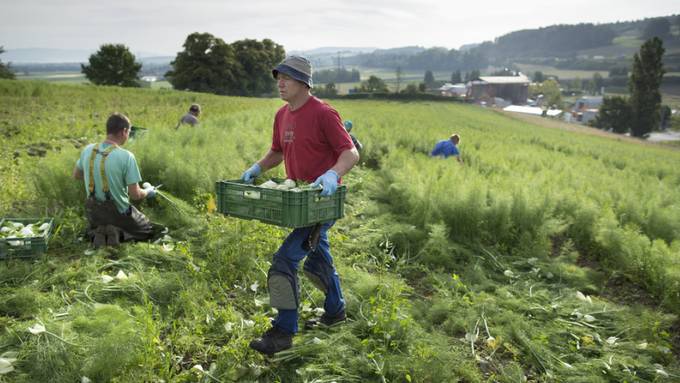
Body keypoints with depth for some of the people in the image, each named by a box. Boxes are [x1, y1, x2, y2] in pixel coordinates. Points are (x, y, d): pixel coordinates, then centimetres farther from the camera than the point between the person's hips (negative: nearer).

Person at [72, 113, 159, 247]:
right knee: (149, 230, 20)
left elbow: (76, 175, 12)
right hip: (118, 213, -5)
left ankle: (98, 232, 4)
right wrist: (148, 192, 3)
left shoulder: (88, 150, -7)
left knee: (96, 225, 40)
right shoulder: (126, 156, -23)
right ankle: (118, 233, -6)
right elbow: (135, 194, -19)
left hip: (93, 212, 5)